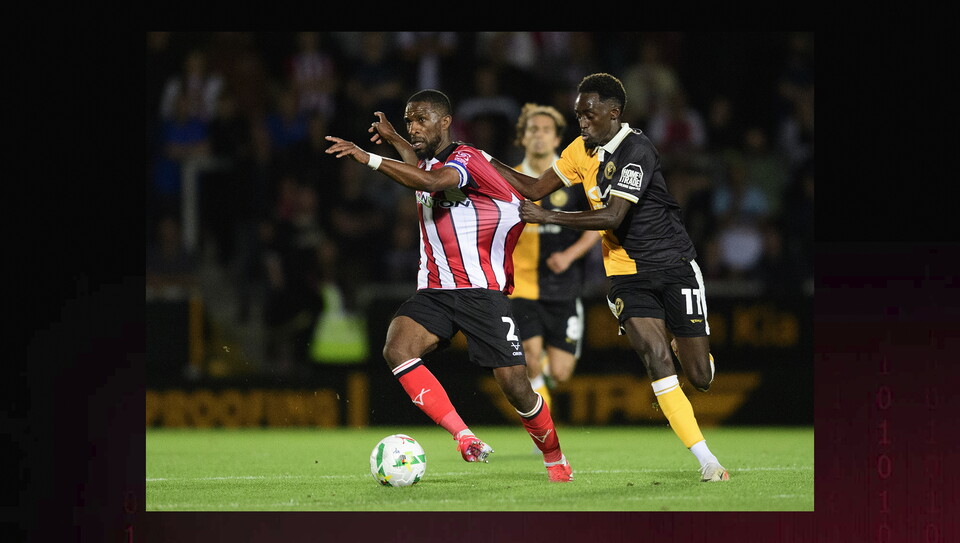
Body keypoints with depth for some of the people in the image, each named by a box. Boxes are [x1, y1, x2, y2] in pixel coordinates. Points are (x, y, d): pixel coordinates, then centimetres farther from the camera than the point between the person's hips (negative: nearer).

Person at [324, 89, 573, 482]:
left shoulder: (467, 158, -11)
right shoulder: (427, 163, 14)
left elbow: (432, 181, -32)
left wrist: (369, 158, -33)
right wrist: (392, 139, 27)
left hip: (481, 291, -7)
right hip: (433, 291, 7)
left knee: (515, 387, -10)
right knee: (396, 350, -25)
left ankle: (555, 460, 16)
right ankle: (464, 436, -25)